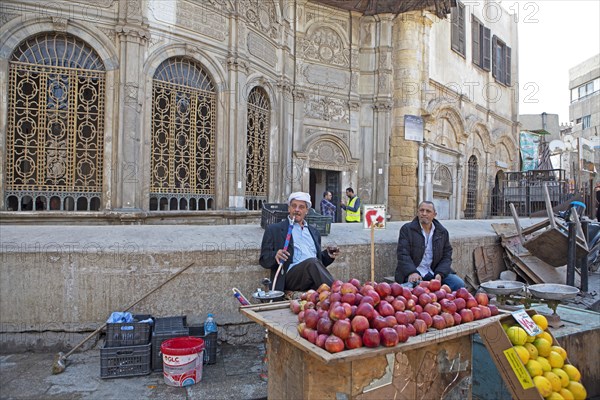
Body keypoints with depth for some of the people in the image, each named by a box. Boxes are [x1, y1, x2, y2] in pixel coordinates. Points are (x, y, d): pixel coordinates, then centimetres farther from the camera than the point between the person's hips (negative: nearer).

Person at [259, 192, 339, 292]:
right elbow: (263, 260, 6)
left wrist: (328, 255, 9)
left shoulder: (314, 231, 26)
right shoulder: (274, 229, 11)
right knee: (312, 262, -33)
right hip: (290, 275, -4)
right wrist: (275, 256, -16)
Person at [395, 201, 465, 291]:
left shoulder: (443, 232, 12)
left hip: (436, 272, 4)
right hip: (414, 273, -4)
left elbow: (446, 256, 9)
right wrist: (412, 272, -23)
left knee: (459, 284, -16)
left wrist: (440, 273, -10)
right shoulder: (406, 229, 1)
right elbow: (403, 254, -8)